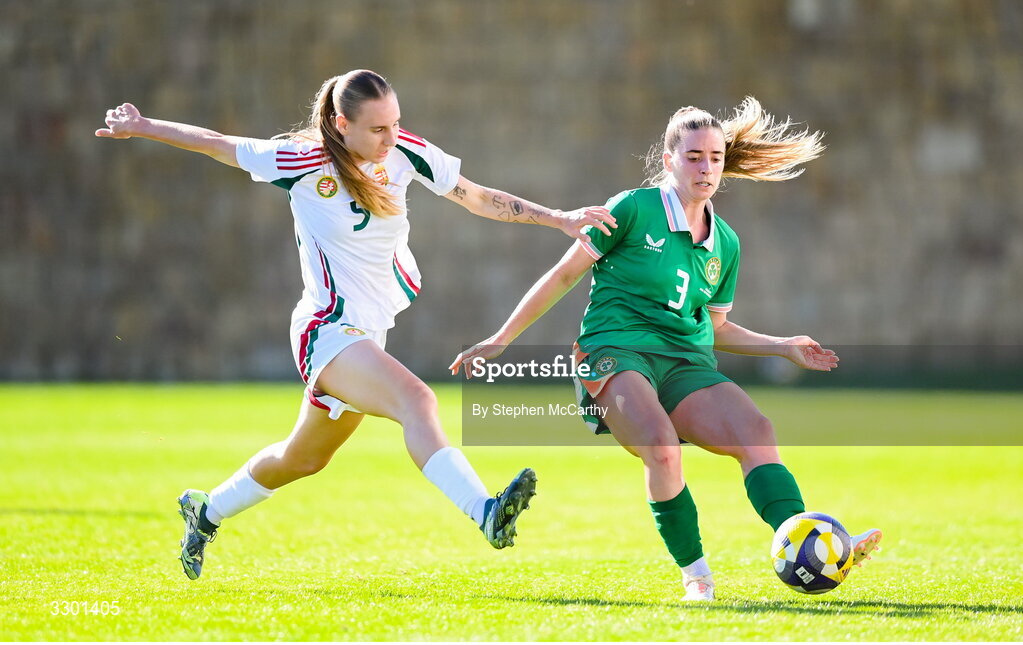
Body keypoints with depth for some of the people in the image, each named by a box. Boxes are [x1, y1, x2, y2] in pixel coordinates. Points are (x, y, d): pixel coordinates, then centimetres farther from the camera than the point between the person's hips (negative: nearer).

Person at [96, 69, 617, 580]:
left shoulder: (405, 152, -1)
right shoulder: (305, 162, -15)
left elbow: (480, 199, 8)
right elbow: (216, 145, -4)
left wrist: (561, 219, 3)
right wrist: (143, 127, 1)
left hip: (369, 333, 7)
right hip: (328, 330, -7)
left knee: (304, 458, 22)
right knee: (417, 401, -32)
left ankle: (206, 513, 45)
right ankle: (485, 513, -50)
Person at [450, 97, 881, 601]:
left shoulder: (724, 244, 16)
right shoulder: (633, 210, 0)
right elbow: (563, 276, 5)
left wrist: (785, 348, 18)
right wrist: (500, 341, 4)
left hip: (687, 365, 5)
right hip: (617, 352, -5)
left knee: (756, 432, -23)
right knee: (661, 446, -34)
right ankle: (695, 575, -19)